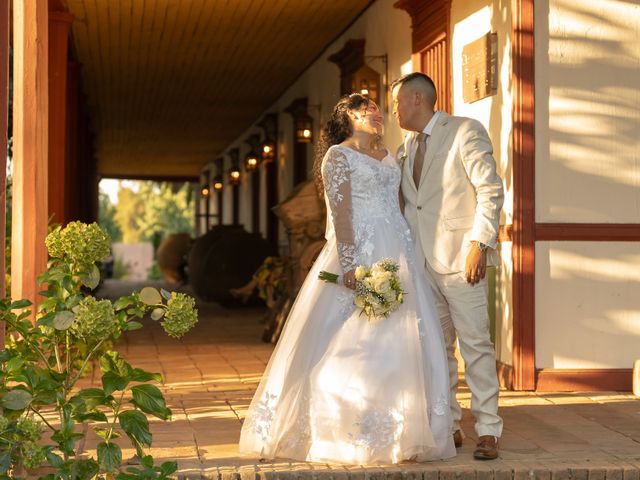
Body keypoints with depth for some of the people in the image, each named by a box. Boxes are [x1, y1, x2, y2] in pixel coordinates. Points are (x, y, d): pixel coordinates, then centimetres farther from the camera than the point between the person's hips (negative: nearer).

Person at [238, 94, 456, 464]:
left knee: (397, 339, 4)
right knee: (353, 341, -7)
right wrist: (349, 264, -21)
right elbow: (340, 212, -11)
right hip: (360, 249, -7)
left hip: (397, 251, 7)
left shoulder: (388, 156, 19)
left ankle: (395, 428, 10)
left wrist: (410, 258, 11)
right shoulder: (338, 155, -2)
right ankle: (349, 433, -1)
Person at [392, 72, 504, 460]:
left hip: (460, 257, -7)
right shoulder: (407, 146, 17)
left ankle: (488, 431, 0)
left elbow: (491, 190, -10)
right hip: (422, 261, 7)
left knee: (476, 344, -5)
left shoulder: (466, 131, -3)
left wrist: (480, 243, -17)